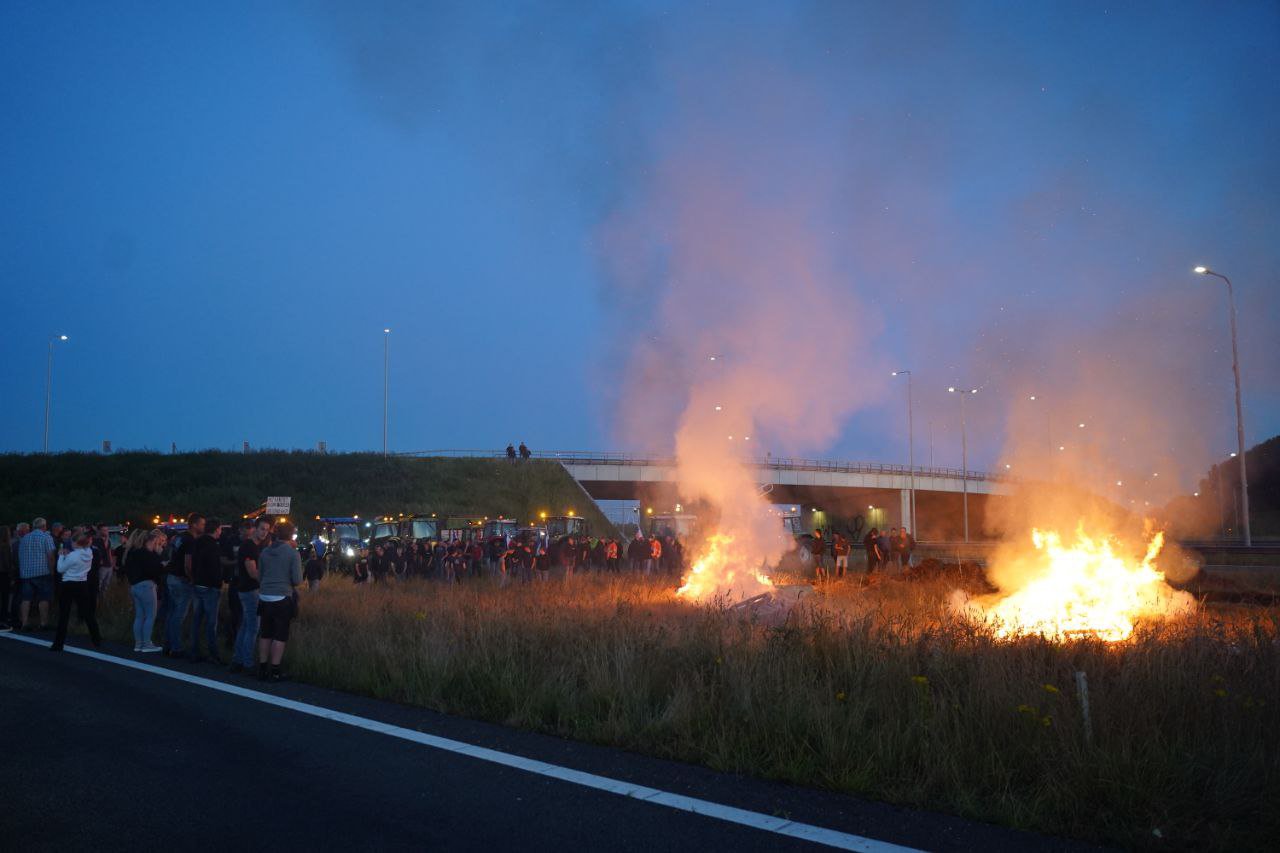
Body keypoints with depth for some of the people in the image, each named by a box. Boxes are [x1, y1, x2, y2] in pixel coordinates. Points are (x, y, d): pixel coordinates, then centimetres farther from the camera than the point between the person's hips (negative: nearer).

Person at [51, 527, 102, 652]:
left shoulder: (72, 556, -17)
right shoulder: (89, 552, 0)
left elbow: (60, 569, -7)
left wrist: (61, 555, 3)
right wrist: (68, 555, 10)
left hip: (68, 586, -5)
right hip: (83, 585, 6)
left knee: (64, 615, 1)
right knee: (87, 613, 13)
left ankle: (58, 644, 3)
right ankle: (97, 640, 17)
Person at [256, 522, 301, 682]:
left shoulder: (265, 552, 4)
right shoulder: (292, 552, -9)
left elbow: (259, 576, 13)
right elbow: (297, 580, -10)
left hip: (265, 597, 5)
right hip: (283, 598, -5)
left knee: (265, 634, 13)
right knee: (280, 636, 3)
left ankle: (262, 669, 18)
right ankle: (275, 671, 5)